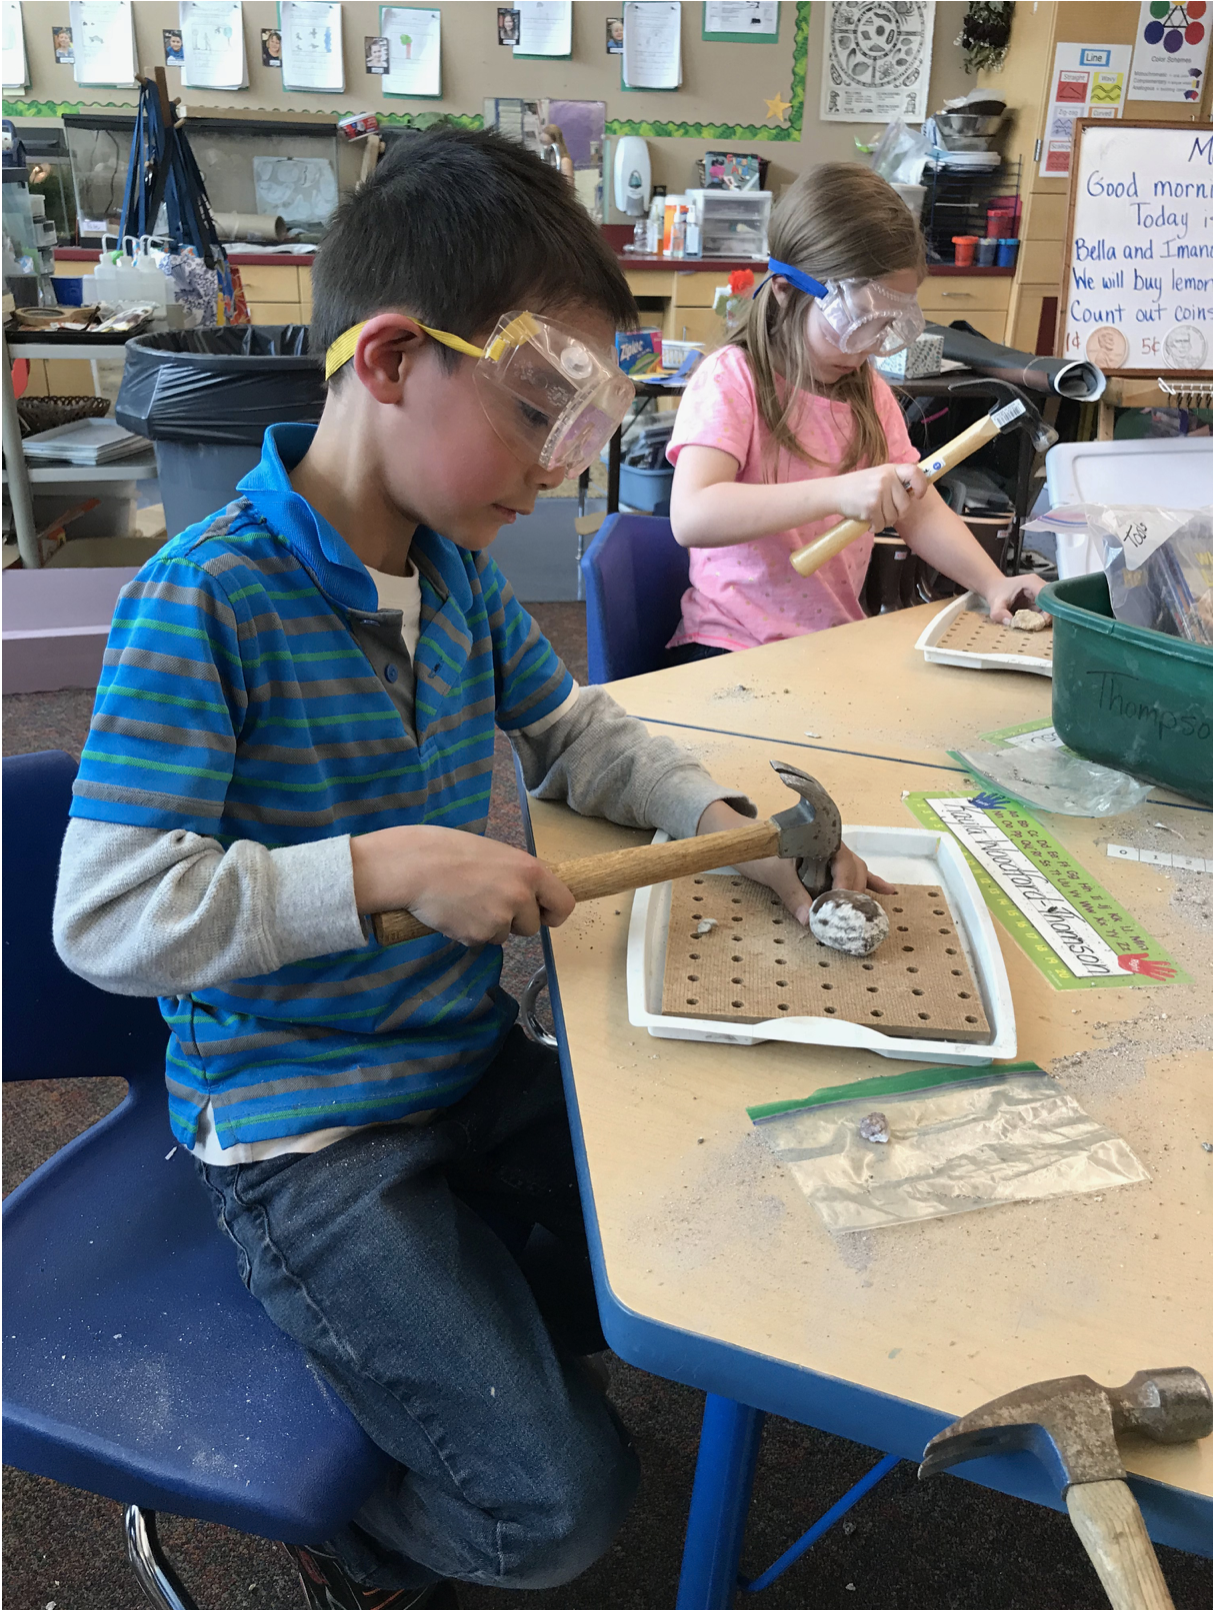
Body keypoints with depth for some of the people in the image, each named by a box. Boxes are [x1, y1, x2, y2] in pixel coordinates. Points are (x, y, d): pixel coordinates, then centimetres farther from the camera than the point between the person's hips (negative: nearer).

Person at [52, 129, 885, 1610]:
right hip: (298, 1126, -7)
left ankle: (410, 1366, 30)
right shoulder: (203, 599, -21)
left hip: (469, 1059, 8)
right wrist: (387, 865, -30)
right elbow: (103, 916, -24)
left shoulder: (461, 570, 1)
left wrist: (730, 823, -2)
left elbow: (572, 732, 14)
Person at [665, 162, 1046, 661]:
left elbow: (921, 512, 14)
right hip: (729, 651, -6)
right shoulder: (730, 380, -10)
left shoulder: (869, 393, 13)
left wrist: (994, 584, -4)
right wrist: (837, 493, -33)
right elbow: (691, 517, -25)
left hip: (837, 644, 6)